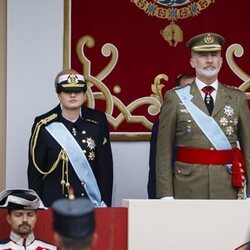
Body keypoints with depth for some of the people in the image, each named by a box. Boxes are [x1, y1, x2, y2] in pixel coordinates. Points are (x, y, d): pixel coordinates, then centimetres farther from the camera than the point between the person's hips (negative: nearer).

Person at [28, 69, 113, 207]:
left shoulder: (98, 122, 3)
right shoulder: (44, 126, -2)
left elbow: (106, 167, 5)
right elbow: (35, 170, 2)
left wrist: (105, 204, 0)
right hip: (54, 203, -1)